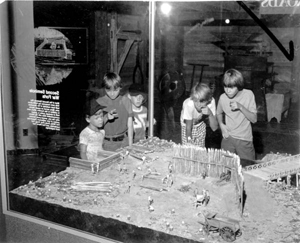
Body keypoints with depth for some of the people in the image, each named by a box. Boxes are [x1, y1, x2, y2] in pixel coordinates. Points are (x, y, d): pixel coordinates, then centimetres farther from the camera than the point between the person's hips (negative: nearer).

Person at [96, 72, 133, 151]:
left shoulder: (125, 100, -1)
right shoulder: (99, 102, -3)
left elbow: (130, 124, 2)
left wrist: (130, 145, 2)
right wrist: (107, 117, -19)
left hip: (124, 141, 1)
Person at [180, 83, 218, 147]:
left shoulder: (211, 102, -31)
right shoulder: (189, 105, -38)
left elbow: (214, 128, -27)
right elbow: (188, 127, -24)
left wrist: (210, 114, -41)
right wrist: (189, 140, -18)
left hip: (201, 125, 2)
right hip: (187, 125, -2)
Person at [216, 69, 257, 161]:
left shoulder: (248, 95, -11)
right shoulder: (223, 97, -5)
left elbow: (254, 119, -11)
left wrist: (240, 107, -24)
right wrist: (221, 124, -3)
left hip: (245, 140, -2)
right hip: (228, 138, 2)